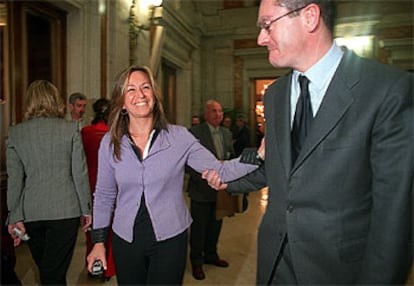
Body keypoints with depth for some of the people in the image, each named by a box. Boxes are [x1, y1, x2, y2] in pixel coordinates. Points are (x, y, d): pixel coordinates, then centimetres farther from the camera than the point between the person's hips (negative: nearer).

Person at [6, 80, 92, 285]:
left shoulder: (15, 132, 0)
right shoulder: (71, 129, -6)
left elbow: (14, 179, -2)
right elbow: (80, 173, -6)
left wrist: (15, 217, 3)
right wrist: (86, 209, 2)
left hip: (31, 212, 3)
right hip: (65, 210, -3)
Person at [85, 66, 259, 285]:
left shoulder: (179, 136, -10)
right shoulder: (110, 142, -3)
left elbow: (220, 171, -16)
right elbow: (104, 195, 6)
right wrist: (98, 241, 7)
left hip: (169, 239, -2)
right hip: (125, 240, 3)